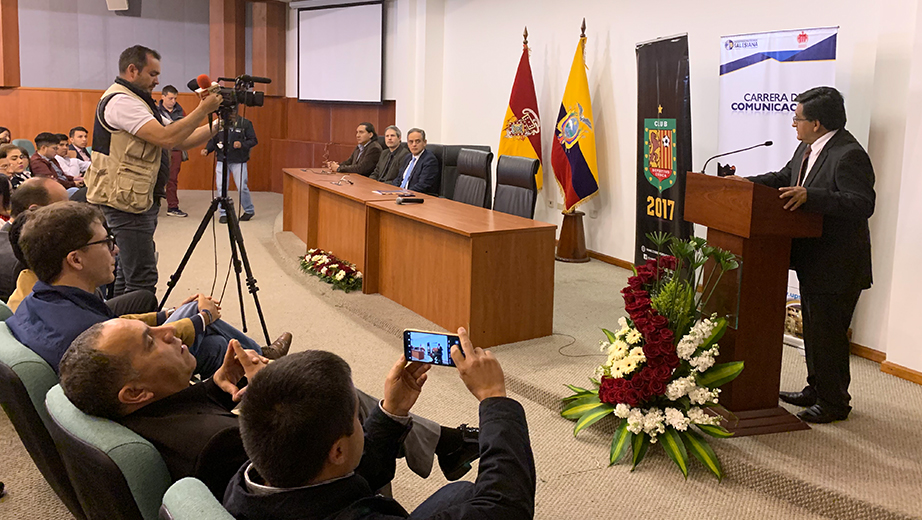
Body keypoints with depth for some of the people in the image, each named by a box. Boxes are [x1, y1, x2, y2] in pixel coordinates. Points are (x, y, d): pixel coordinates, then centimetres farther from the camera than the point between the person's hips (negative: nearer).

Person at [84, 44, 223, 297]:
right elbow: (166, 138, -24)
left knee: (128, 276, 15)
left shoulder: (136, 101, 20)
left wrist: (216, 126, 4)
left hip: (141, 199, 11)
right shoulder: (120, 101, -13)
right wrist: (203, 110, -17)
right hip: (126, 202, -11)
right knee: (143, 280, -12)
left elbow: (180, 142, 15)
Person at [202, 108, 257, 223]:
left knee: (242, 187, -2)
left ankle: (249, 210, 21)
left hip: (239, 161, -2)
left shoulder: (245, 123, -1)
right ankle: (224, 213, 10)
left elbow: (253, 140, 0)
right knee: (221, 186, -3)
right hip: (222, 160, 3)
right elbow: (213, 140, 12)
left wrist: (242, 144, -18)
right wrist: (207, 150, -5)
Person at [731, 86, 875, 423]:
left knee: (829, 334, 1)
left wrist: (810, 196, -38)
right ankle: (816, 389, 37)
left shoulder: (849, 155, -23)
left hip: (837, 266, -10)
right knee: (813, 330, 21)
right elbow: (784, 178, 17)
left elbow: (862, 204, -30)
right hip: (813, 261, 10)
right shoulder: (807, 148, 7)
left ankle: (834, 402, 17)